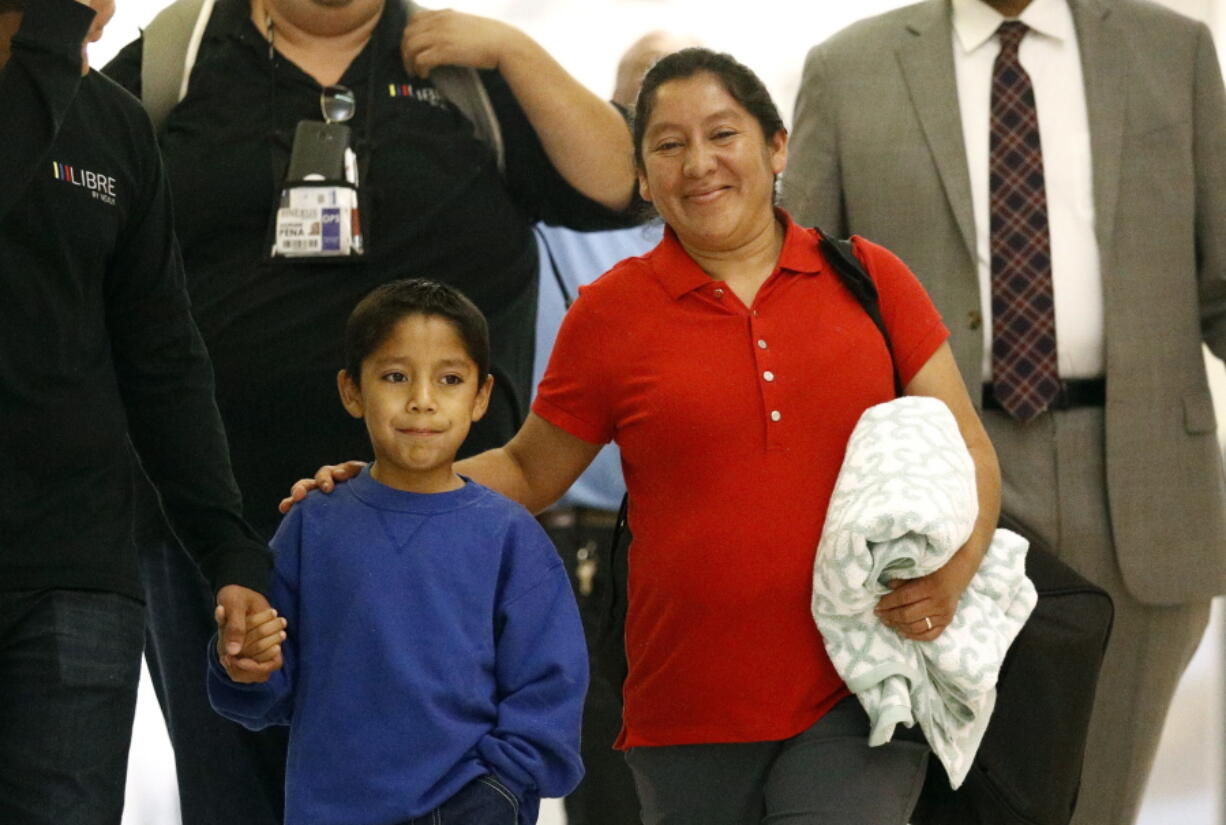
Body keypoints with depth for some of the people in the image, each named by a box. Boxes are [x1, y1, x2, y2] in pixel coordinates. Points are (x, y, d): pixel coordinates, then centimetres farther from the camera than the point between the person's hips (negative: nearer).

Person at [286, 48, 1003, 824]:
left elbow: (966, 450, 10)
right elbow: (529, 472, 14)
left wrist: (953, 571, -8)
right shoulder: (612, 313, 5)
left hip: (859, 697, -1)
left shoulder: (868, 280, 6)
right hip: (694, 713, 1)